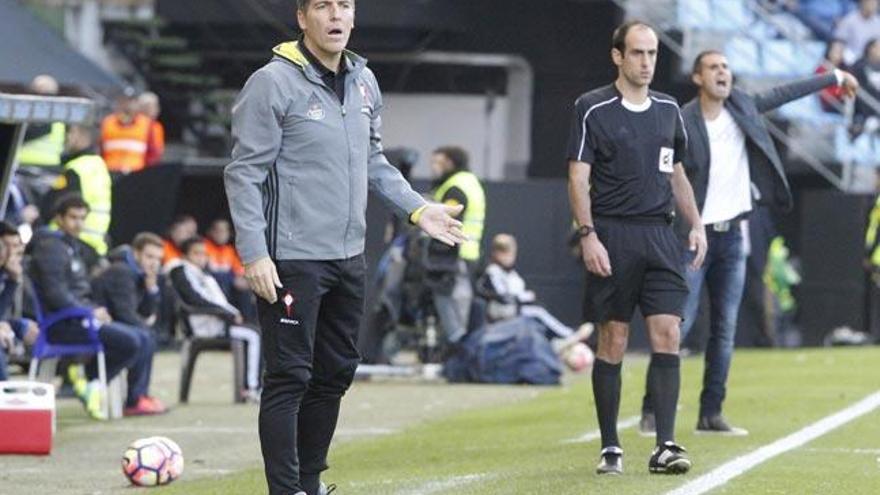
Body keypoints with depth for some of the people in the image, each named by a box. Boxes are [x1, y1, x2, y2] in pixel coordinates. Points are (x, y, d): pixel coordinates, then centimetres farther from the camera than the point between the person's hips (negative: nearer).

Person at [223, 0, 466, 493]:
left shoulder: (364, 83, 10)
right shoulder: (273, 83, -11)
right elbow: (245, 173, -12)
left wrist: (417, 208, 10)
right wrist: (254, 253, -18)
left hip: (349, 259, 8)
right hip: (292, 261, -7)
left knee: (336, 373, 13)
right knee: (290, 378, -6)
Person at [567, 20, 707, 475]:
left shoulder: (668, 110, 14)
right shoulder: (592, 109, -1)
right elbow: (578, 177, -5)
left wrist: (695, 223, 13)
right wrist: (588, 235, -14)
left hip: (660, 235, 4)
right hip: (613, 235, -4)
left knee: (667, 334, -7)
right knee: (613, 343, 0)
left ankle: (665, 446, -9)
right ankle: (610, 448, 8)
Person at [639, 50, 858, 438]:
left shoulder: (742, 107, 5)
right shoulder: (681, 123, -12)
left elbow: (785, 93, 20)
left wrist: (836, 78, 27)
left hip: (732, 235, 6)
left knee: (725, 329, 5)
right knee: (678, 325, -9)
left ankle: (710, 414, 9)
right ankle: (651, 412, -4)